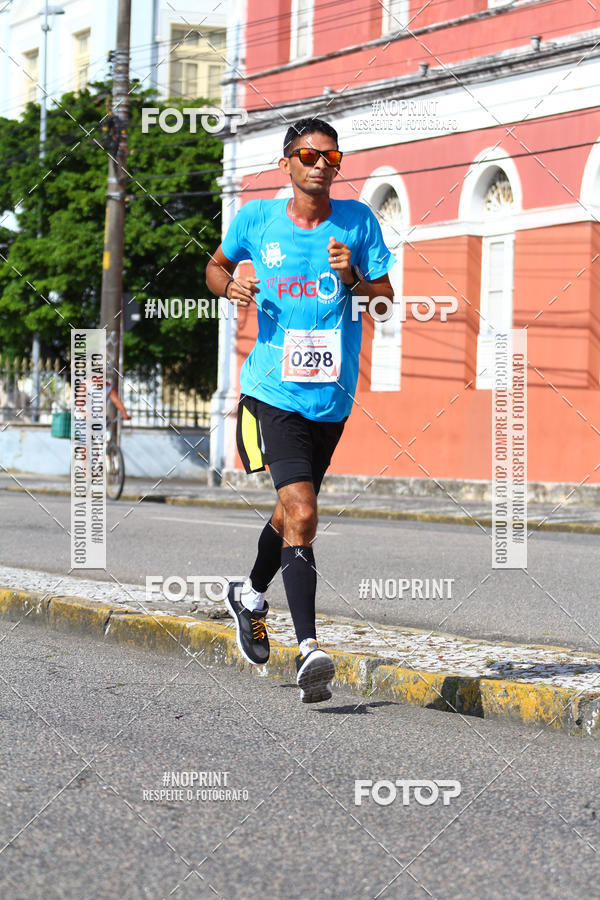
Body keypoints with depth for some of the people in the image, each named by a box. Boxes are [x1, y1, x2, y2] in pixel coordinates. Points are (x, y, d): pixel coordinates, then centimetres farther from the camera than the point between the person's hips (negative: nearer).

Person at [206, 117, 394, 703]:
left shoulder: (357, 220, 2)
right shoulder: (256, 219, 1)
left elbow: (387, 298, 5)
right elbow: (216, 265, 19)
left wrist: (352, 278, -15)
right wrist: (228, 286, -3)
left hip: (332, 397, 3)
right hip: (273, 391, -3)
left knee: (292, 510, 20)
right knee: (302, 514, -19)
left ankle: (250, 594, 49)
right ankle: (308, 650, -21)